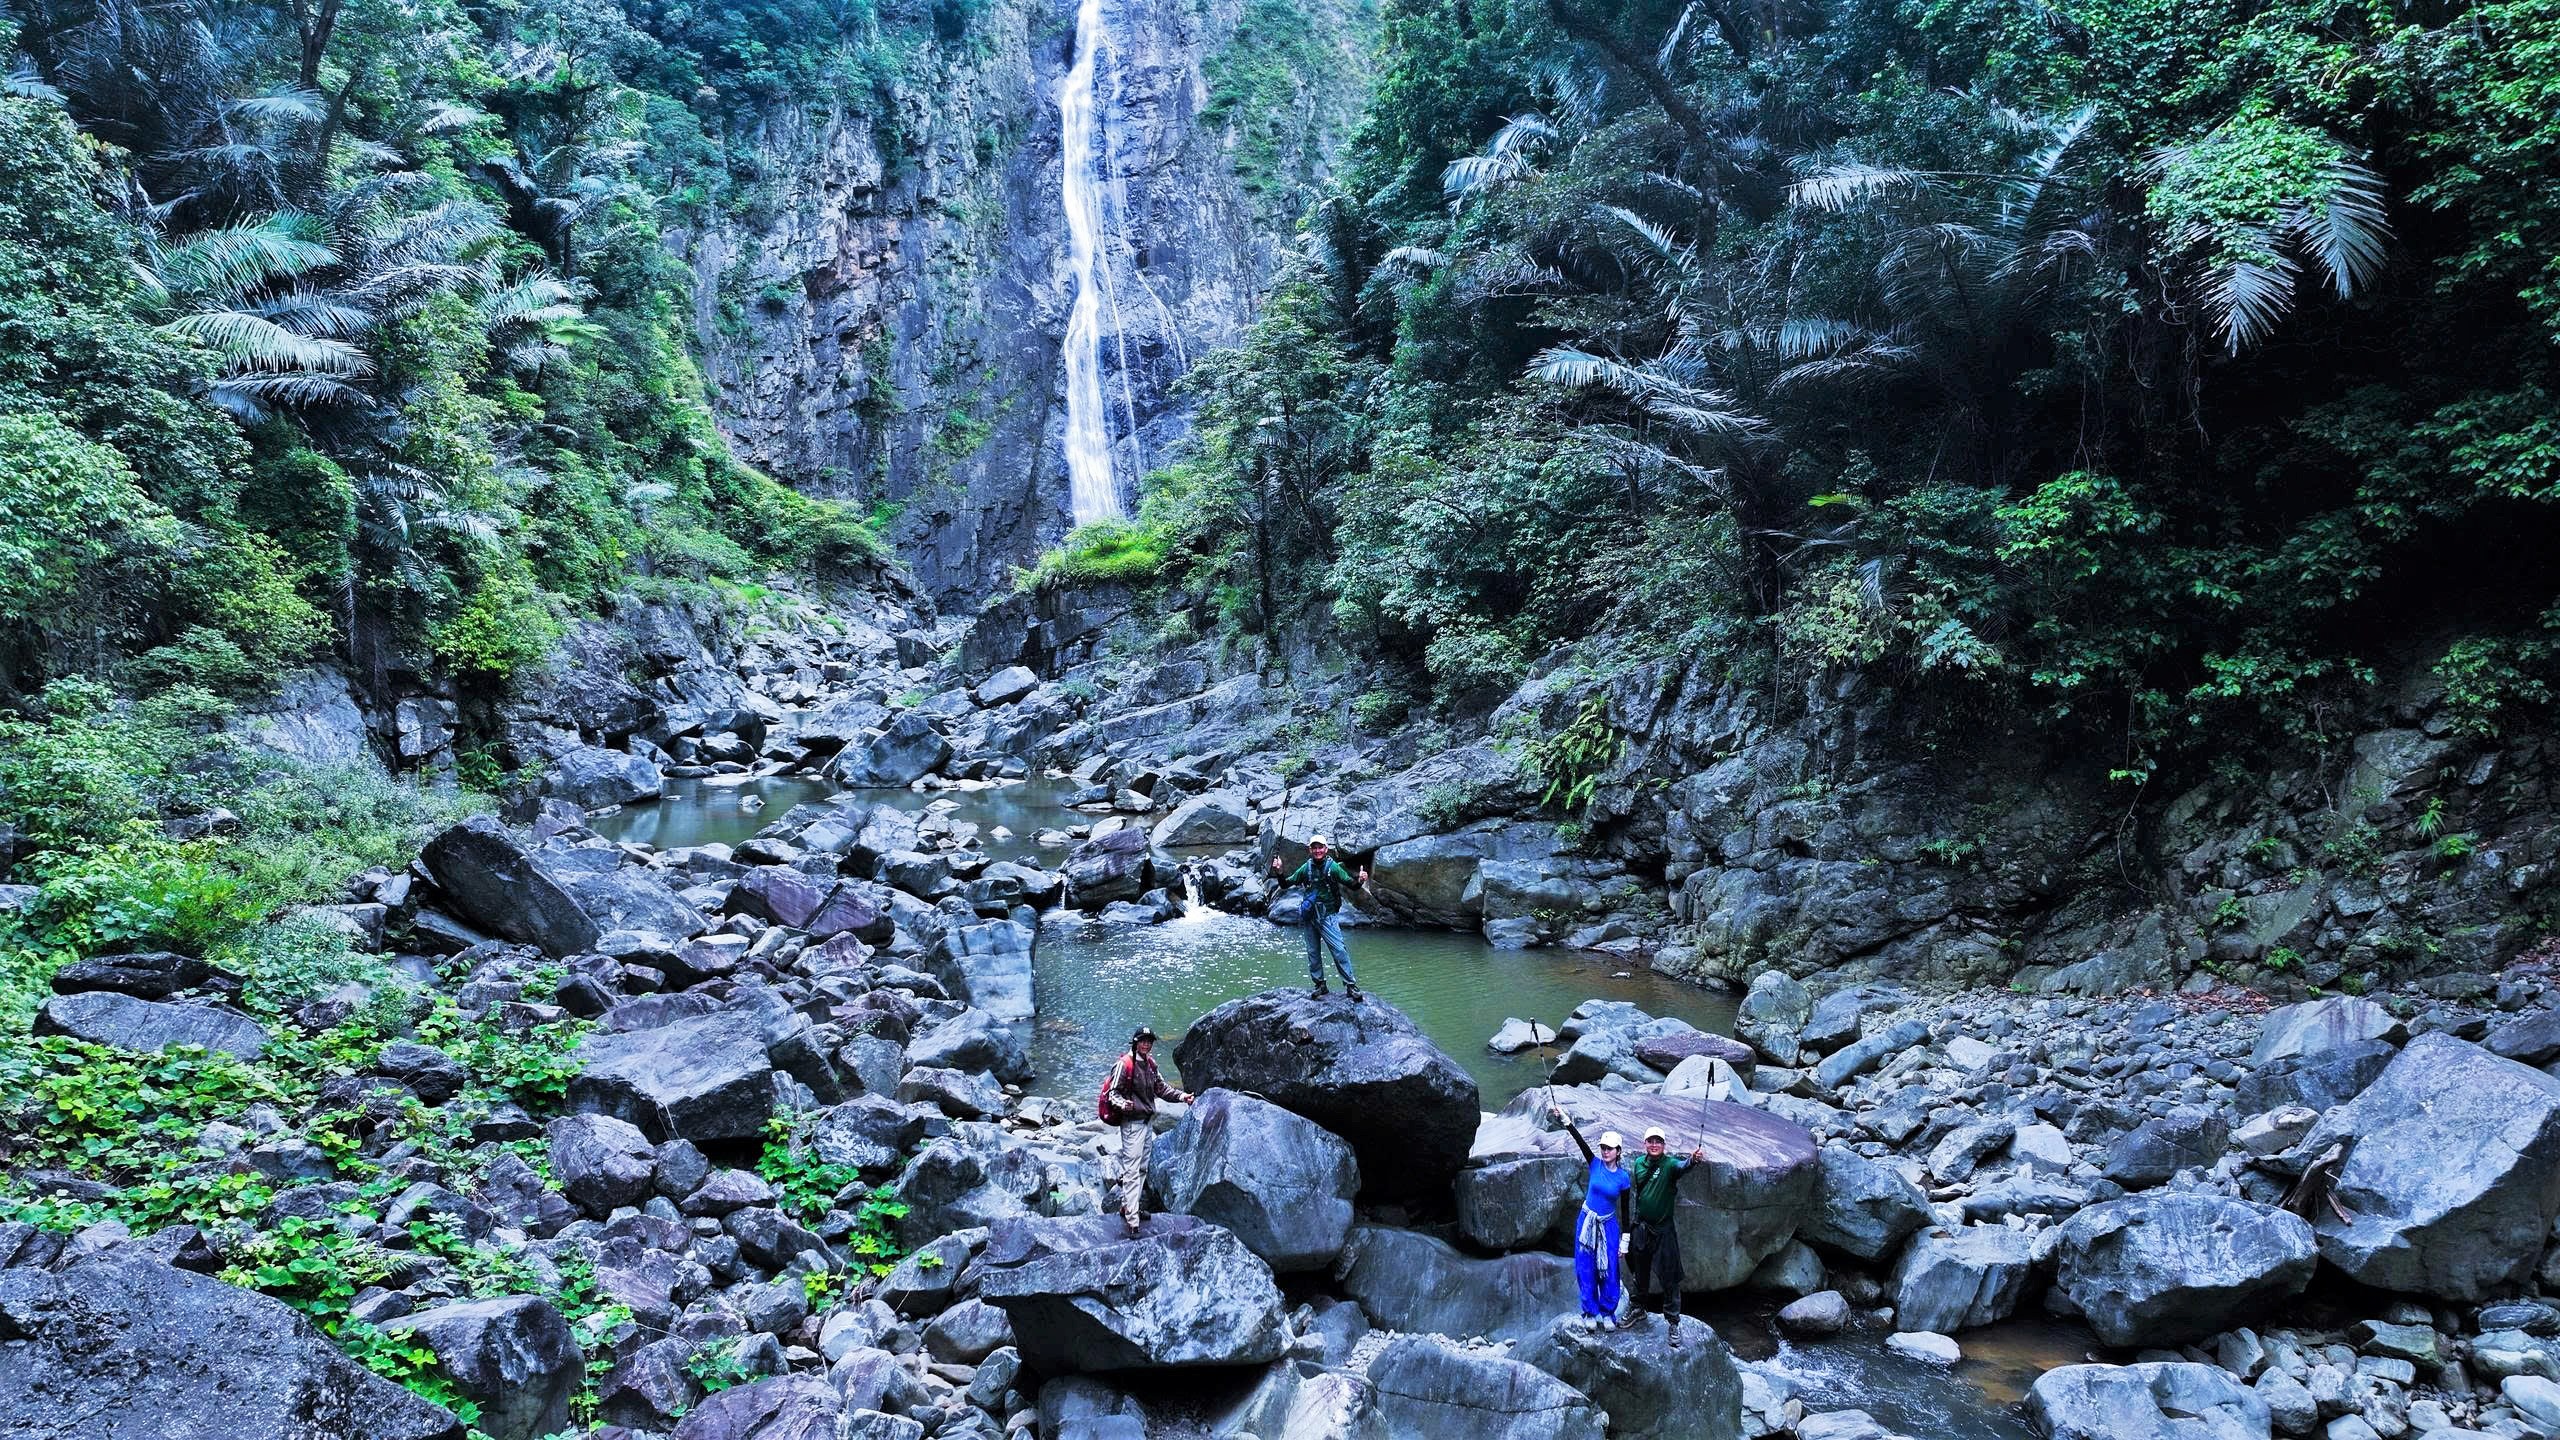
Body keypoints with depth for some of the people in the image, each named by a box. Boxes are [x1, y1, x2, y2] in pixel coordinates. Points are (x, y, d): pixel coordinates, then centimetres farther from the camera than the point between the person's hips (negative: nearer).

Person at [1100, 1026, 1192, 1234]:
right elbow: (1113, 1092, -15)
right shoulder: (1125, 1065, -16)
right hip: (1132, 1123, -9)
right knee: (1132, 1170, -10)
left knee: (1142, 1168, 18)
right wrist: (1122, 1104, -35)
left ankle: (1127, 1206, 31)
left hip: (1148, 1122, 9)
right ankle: (1132, 1219, -11)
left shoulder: (1150, 1063, 9)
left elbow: (1161, 1088, 16)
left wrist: (1181, 1096, 3)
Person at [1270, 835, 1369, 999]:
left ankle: (1351, 985, -8)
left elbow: (1351, 883, -10)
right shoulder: (1306, 868, 3)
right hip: (1310, 916, 4)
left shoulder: (1333, 867, -8)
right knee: (1313, 953, 10)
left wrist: (1360, 880, -31)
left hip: (1327, 916, -4)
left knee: (1339, 949, -13)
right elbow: (1287, 883, 9)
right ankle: (1319, 985, 22)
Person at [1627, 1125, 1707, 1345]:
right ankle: (1639, 1308, 39)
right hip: (1641, 1226, 5)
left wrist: (1693, 1159, -60)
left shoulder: (1669, 1164, -17)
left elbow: (1682, 1166, -42)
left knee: (1669, 1277, -3)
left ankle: (1673, 1322, 6)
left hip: (1664, 1228, -5)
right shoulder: (1639, 1163, -1)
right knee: (1640, 1272, 19)